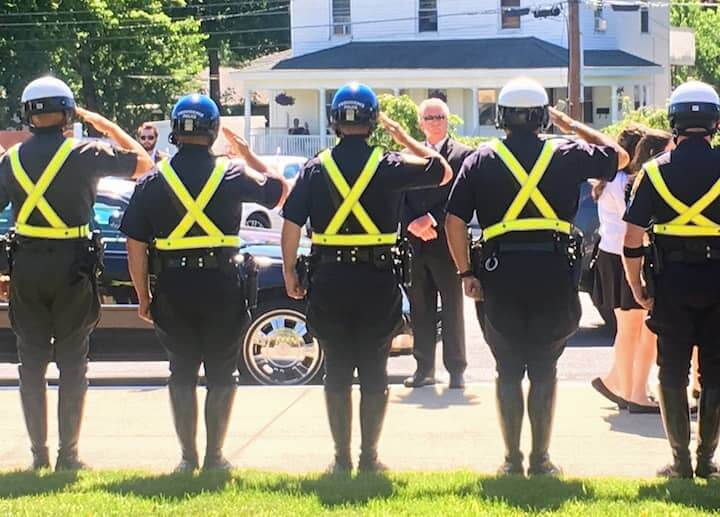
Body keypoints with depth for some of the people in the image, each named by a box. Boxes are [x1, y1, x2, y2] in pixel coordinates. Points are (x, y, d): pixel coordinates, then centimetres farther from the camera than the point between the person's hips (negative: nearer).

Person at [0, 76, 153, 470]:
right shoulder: (83, 154, -7)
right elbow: (142, 162, 2)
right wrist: (106, 126, 12)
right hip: (72, 264, -3)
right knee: (72, 362, 5)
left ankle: (39, 453, 10)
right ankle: (67, 453, 5)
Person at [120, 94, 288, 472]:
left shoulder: (153, 181, 1)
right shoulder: (232, 176, -1)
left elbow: (135, 244, 0)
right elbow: (279, 190, 15)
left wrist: (143, 294, 8)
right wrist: (247, 154, 22)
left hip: (173, 288, 1)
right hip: (221, 285, -1)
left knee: (182, 373, 11)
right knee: (221, 373, 10)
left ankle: (188, 456, 12)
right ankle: (214, 456, 11)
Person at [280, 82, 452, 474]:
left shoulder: (315, 169, 0)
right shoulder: (390, 166, -4)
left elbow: (291, 224, -1)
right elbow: (443, 172, 10)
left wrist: (289, 271, 9)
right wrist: (405, 139, 16)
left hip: (329, 280, 1)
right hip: (377, 280, -1)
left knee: (336, 371, 9)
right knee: (374, 373, 8)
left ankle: (341, 457, 11)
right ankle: (369, 456, 10)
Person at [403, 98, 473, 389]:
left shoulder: (462, 155, 0)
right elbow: (401, 199, 7)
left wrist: (433, 220, -14)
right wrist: (413, 224, -10)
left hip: (446, 244, -4)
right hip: (416, 244, 4)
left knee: (453, 310, 1)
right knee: (420, 310, 7)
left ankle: (456, 370, 5)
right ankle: (424, 368, 13)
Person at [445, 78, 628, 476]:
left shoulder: (481, 160, 3)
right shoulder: (567, 156, 3)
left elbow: (454, 222, -2)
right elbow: (619, 156, 21)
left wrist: (467, 273, 4)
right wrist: (573, 126, 24)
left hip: (501, 273, 0)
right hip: (555, 272, 0)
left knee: (508, 369, 10)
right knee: (545, 369, 10)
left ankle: (512, 459, 12)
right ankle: (540, 458, 12)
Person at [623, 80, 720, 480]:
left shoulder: (655, 171, -1)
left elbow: (632, 240, -3)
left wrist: (637, 288, 7)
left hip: (671, 280, 0)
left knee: (673, 370, 9)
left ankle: (680, 459, 9)